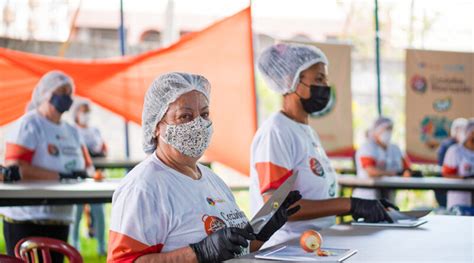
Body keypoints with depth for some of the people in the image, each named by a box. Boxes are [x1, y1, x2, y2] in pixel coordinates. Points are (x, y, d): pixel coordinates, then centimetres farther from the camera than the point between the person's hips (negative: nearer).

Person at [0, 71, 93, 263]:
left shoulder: (71, 131, 15)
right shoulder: (29, 125, -8)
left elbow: (87, 166, 15)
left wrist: (84, 173, -11)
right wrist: (61, 176, -22)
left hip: (60, 220, 7)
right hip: (26, 220, -7)